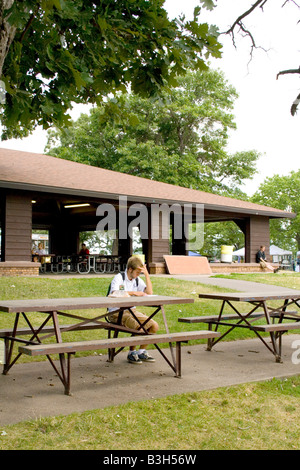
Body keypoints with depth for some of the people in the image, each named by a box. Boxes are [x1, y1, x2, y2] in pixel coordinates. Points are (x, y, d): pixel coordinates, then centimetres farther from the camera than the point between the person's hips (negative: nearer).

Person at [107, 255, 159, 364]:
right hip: (117, 313, -7)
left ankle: (142, 351, 9)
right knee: (140, 326, -28)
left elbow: (149, 293, -4)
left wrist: (146, 274, -7)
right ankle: (131, 353, -6)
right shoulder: (119, 278, -8)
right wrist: (133, 292, -27)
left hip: (132, 310, 7)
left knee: (154, 326, -7)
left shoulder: (137, 280, 10)